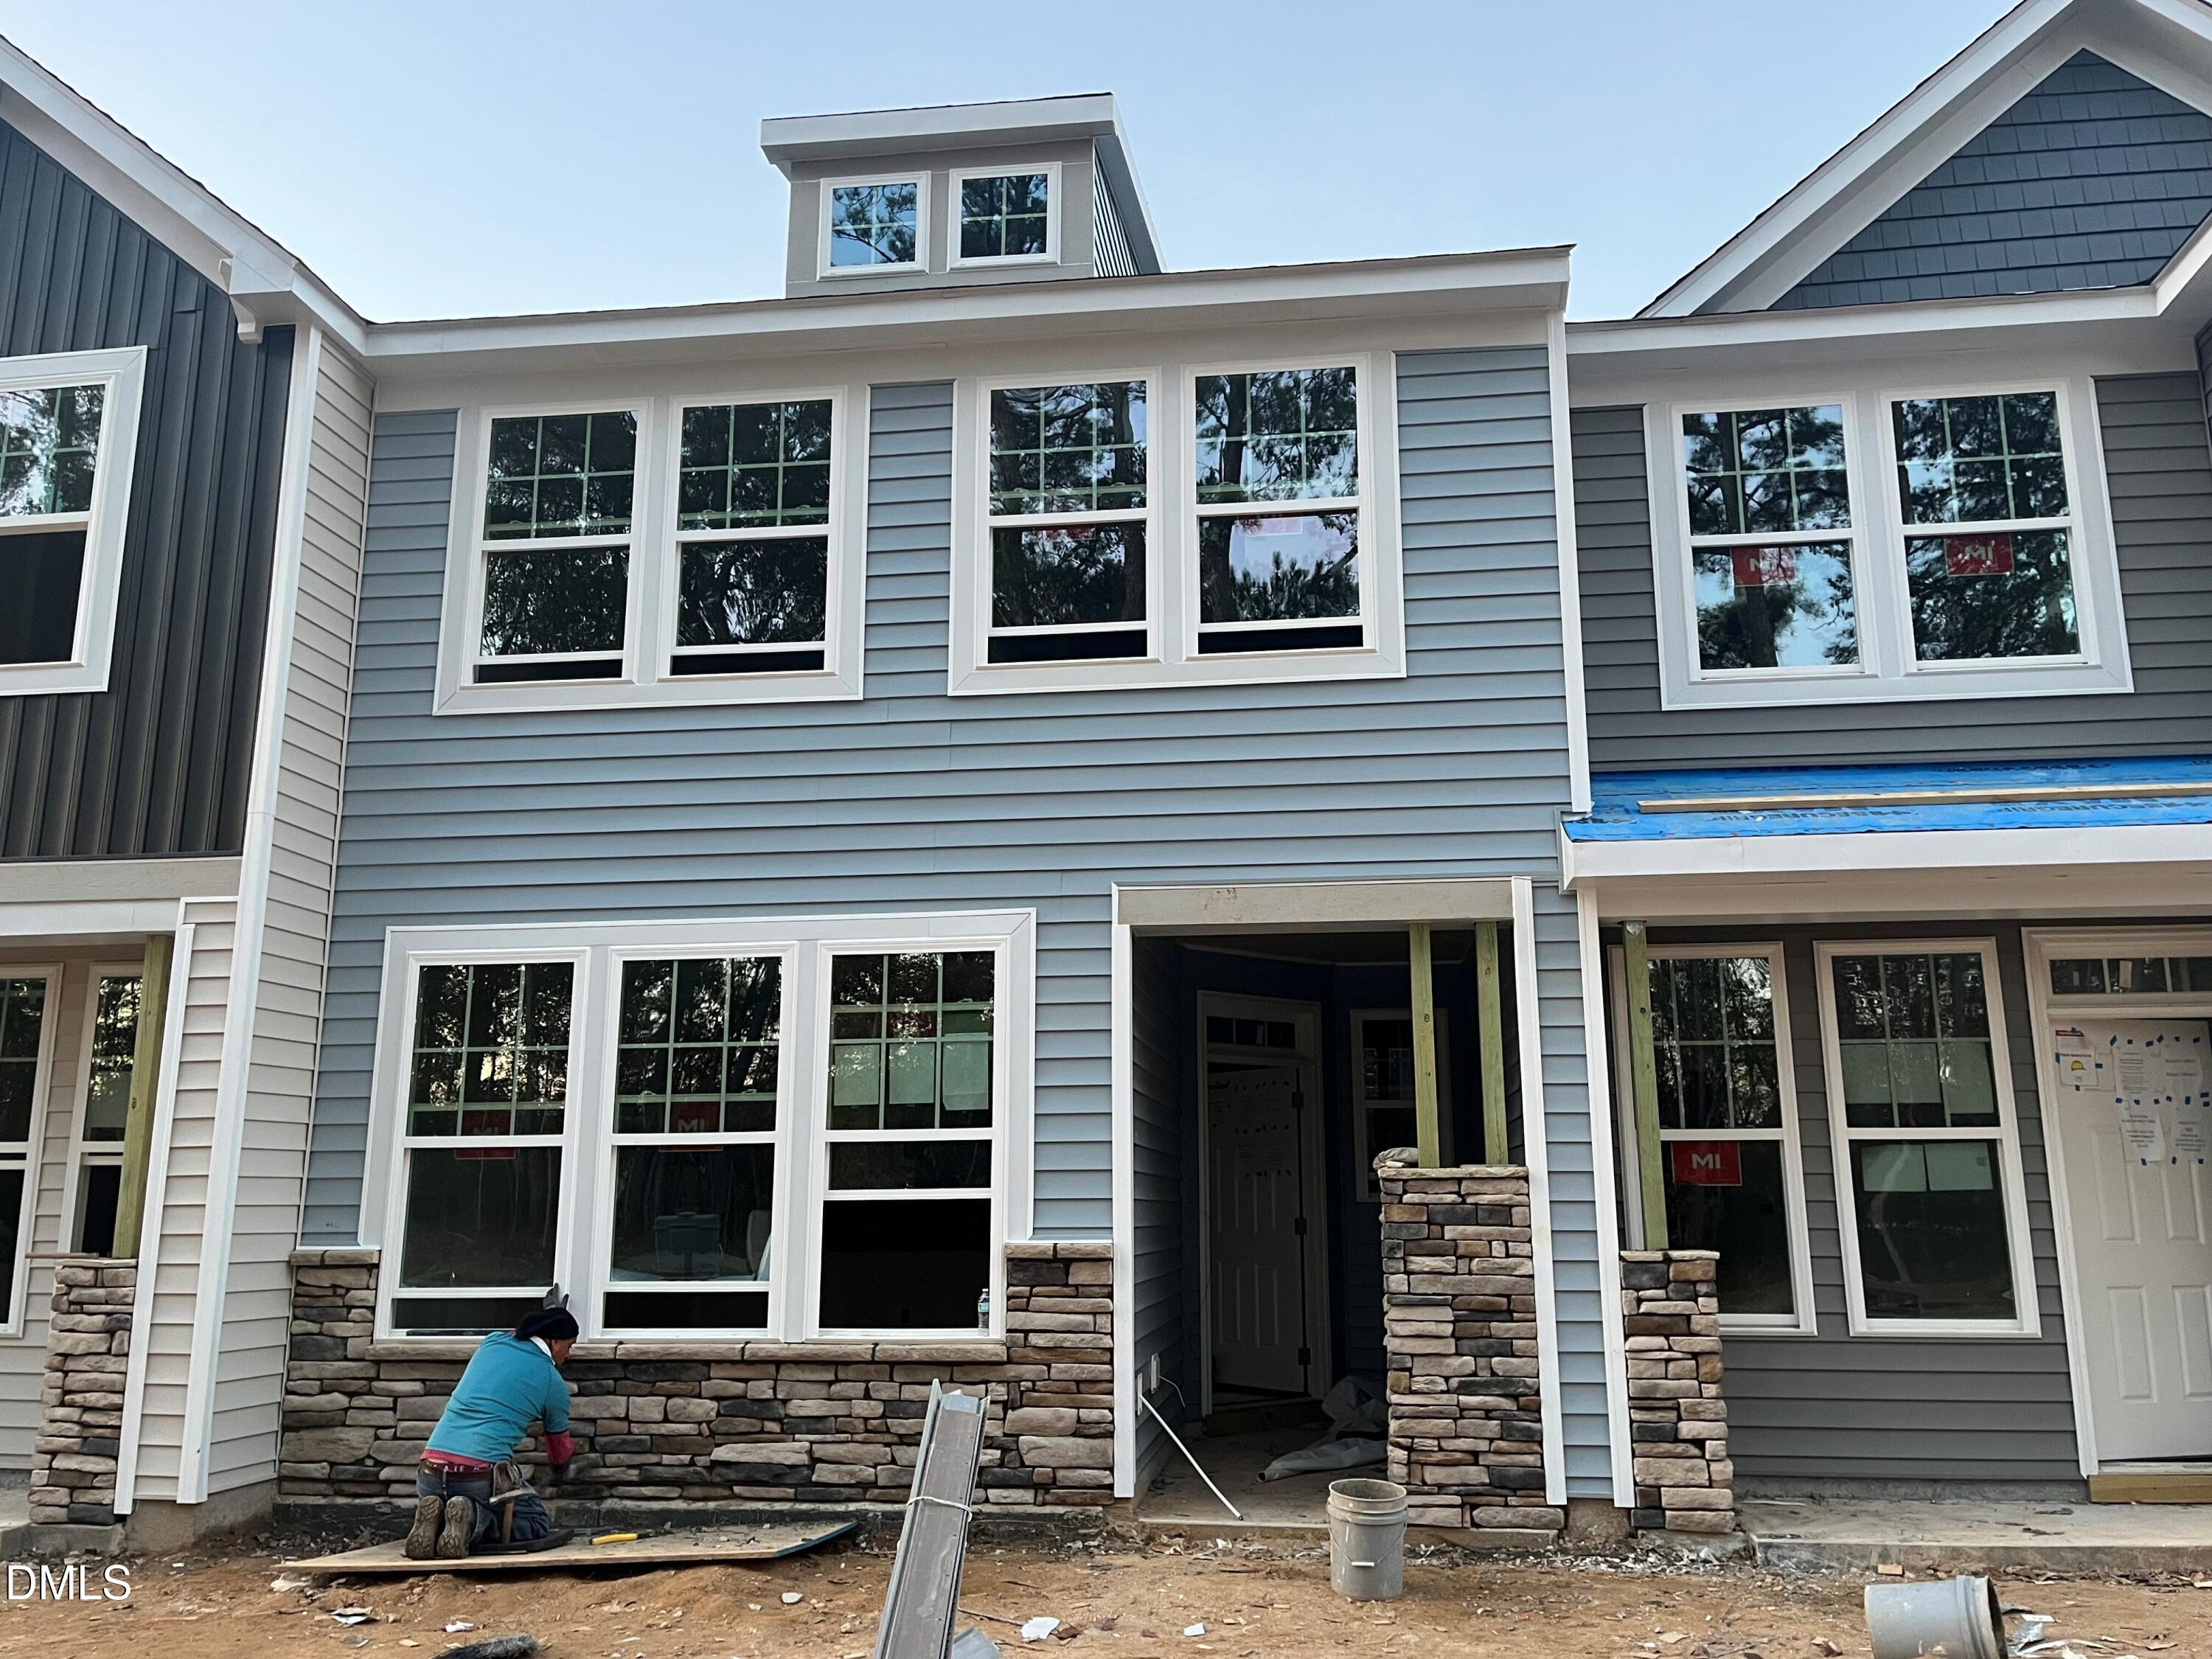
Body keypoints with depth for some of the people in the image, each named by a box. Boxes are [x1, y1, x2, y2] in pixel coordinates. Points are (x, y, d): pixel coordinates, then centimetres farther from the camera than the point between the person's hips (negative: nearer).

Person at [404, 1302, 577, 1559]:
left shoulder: (492, 1342, 15)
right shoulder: (553, 1383, 7)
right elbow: (560, 1454, 24)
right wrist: (560, 1472, 46)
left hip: (432, 1468, 5)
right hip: (482, 1474, -5)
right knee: (539, 1526, 15)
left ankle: (434, 1518, -3)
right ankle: (475, 1518, -12)